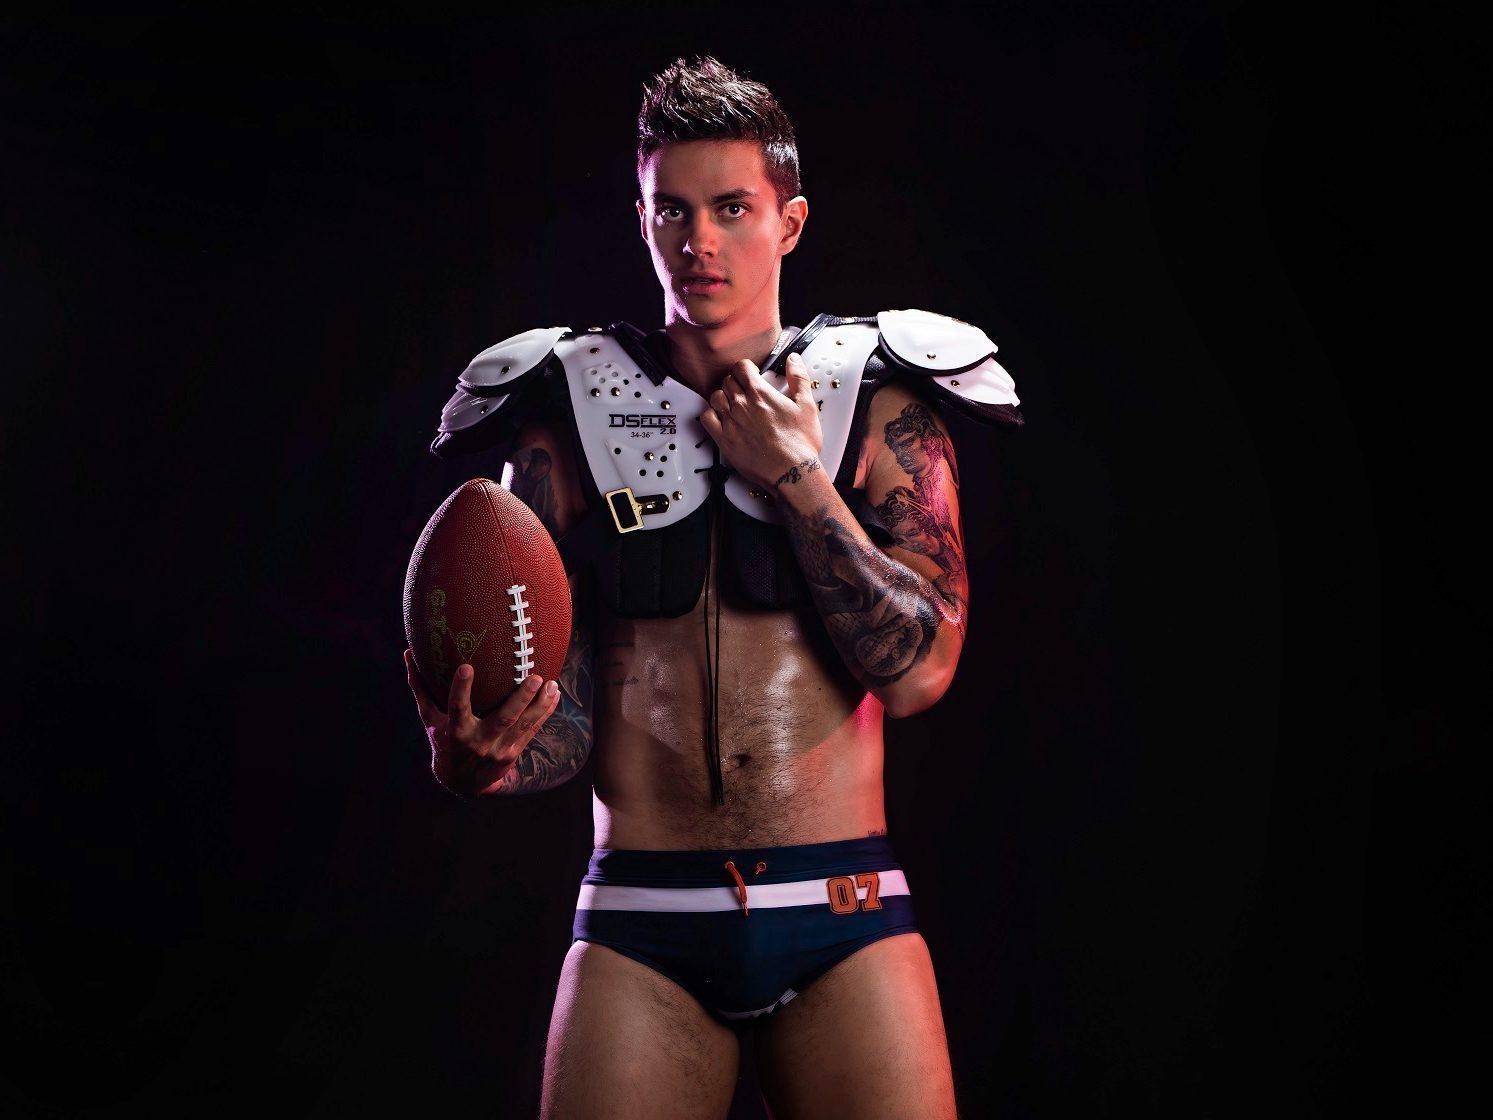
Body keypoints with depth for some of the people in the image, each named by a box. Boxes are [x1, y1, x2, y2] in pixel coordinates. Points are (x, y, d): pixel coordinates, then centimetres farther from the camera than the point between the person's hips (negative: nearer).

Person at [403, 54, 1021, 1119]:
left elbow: (918, 670, -8)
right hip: (639, 926, 1)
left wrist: (792, 473, -8)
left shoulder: (877, 405, 4)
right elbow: (559, 719, 3)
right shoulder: (568, 417, 6)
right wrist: (478, 760, -19)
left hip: (844, 919, 0)